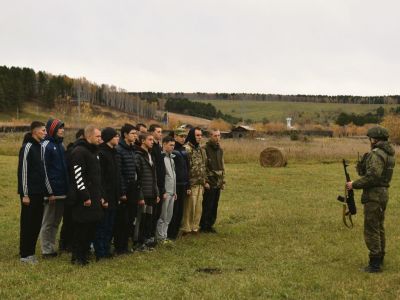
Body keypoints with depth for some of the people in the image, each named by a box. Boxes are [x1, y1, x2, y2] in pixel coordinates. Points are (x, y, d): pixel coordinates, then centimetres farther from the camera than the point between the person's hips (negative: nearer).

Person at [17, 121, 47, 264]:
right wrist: (25, 194, -16)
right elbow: (23, 171, -14)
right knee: (27, 224, -1)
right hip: (30, 193, -8)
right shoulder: (27, 147, -12)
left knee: (37, 223, 10)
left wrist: (45, 190, 14)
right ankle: (24, 255, 6)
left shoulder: (40, 147, 12)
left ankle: (31, 252, 19)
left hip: (39, 193, 8)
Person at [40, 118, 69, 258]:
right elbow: (44, 169, -14)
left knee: (56, 222, 13)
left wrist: (67, 188, 12)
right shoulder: (46, 145, -9)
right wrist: (50, 192, -16)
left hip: (62, 191, 8)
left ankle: (52, 248, 21)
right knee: (48, 222, 1)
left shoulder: (60, 145, 15)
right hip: (52, 191, -8)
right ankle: (46, 250, 7)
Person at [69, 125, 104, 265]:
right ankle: (77, 257, 4)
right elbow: (78, 175, -19)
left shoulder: (94, 152, 18)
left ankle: (84, 254, 19)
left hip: (94, 197, 9)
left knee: (91, 227, 10)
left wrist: (100, 196, 19)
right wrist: (85, 196, -20)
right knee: (81, 227, -4)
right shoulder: (79, 152, -12)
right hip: (83, 199, -9)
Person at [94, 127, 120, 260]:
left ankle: (106, 250, 20)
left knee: (110, 225, 13)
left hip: (112, 197, 9)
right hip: (105, 197, -9)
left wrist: (117, 195, 15)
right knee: (102, 225, -2)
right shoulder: (101, 153, -13)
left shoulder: (113, 153, 15)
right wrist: (103, 197, -22)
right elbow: (99, 177, -19)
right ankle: (100, 253, 4)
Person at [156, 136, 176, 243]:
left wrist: (174, 191, 17)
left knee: (168, 216, 13)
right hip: (165, 192, -8)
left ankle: (164, 236, 21)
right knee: (162, 216, -2)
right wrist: (163, 192, -18)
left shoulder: (171, 157, 15)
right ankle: (160, 238, 6)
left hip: (171, 192, 9)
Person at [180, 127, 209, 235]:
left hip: (200, 183, 8)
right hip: (191, 183, -8)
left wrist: (205, 181, 18)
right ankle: (186, 228, 6)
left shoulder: (201, 150, 16)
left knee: (198, 206, 11)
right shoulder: (186, 149, -12)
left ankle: (195, 227, 21)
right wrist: (186, 183, -18)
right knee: (189, 206, -3)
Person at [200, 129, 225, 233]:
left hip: (218, 183, 7)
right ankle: (204, 226, 7)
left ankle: (210, 225, 20)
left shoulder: (220, 150, 13)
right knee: (207, 205, -3)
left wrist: (223, 181, 16)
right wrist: (205, 181, -16)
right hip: (209, 183, -7)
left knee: (214, 206, 11)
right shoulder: (205, 149, -11)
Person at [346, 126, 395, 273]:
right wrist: (361, 168, 8)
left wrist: (354, 184, -17)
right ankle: (380, 259, 27)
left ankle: (375, 263, -3)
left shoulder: (376, 154, -18)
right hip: (383, 194, 10)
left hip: (374, 196, -10)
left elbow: (372, 176, -27)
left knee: (371, 230, -5)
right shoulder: (389, 153, 12)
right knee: (379, 228, 19)